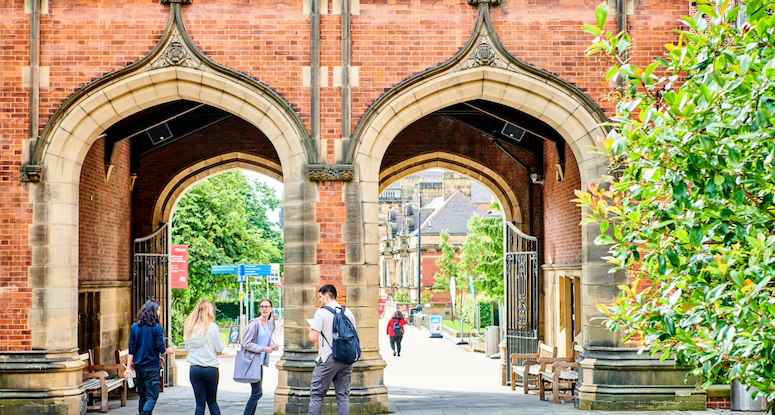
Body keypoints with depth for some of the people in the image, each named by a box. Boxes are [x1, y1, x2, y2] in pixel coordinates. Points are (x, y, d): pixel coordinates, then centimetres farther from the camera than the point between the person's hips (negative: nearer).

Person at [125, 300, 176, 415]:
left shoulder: (134, 326, 5)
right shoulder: (156, 328, -9)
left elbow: (131, 349, 4)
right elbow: (161, 349, -9)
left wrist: (129, 367, 6)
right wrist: (169, 350, 12)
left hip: (138, 367, 5)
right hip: (152, 367, -5)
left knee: (142, 396, 15)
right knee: (152, 397, -3)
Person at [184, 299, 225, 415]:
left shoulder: (189, 327, 2)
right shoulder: (212, 327, -8)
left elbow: (187, 348, 10)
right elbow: (219, 349, -3)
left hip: (194, 369, 2)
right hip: (211, 368, -2)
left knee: (200, 403, 4)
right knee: (212, 401, 13)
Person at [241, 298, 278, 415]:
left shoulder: (270, 324, 11)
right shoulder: (254, 323, -13)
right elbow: (246, 344, -16)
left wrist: (272, 347, 4)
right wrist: (264, 349, -17)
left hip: (260, 362, 8)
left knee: (256, 393, 9)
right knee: (257, 393, -10)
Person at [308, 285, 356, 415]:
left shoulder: (321, 312, -7)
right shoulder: (348, 312, 9)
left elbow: (313, 338, -12)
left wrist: (310, 330, 10)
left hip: (328, 358, -5)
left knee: (317, 394, 2)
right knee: (343, 395, 8)